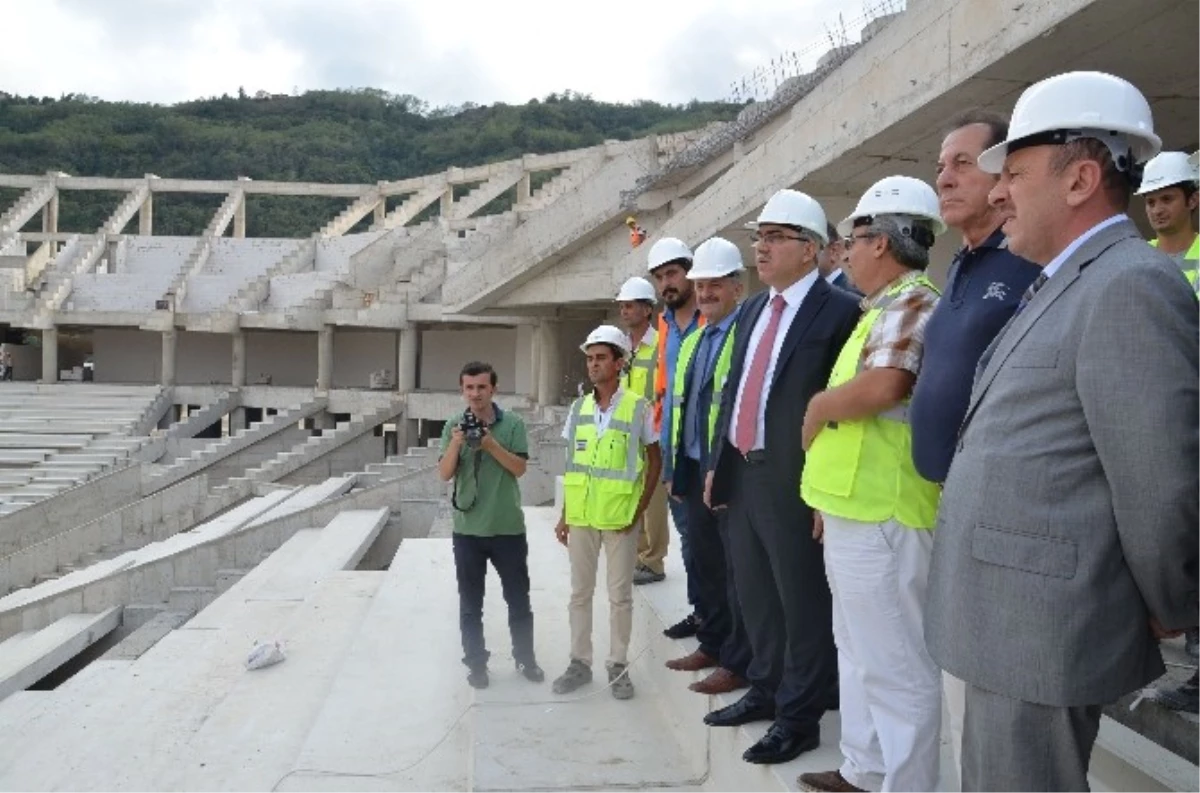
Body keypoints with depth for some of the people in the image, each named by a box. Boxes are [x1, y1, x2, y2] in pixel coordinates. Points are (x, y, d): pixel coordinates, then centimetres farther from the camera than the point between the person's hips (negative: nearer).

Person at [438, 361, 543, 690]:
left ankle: (525, 658, 27)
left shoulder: (513, 423, -4)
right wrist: (457, 443, -20)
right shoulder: (453, 426, 0)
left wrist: (490, 444, -21)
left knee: (518, 598, 11)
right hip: (467, 528, 1)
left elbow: (519, 468, -10)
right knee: (470, 603, 10)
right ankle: (476, 662, 23)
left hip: (508, 527, -1)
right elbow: (444, 474, -5)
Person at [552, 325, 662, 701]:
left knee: (620, 594, 6)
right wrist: (565, 514, 8)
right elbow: (573, 466, 11)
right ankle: (580, 662, 25)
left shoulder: (638, 408, -7)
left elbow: (654, 461, 0)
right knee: (579, 592, 12)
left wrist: (640, 509, -7)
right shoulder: (578, 408, 5)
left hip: (621, 517, -4)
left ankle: (618, 665, 20)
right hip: (581, 515, 4)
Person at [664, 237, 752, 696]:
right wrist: (678, 469, 17)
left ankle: (738, 663, 15)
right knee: (705, 561, 18)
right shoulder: (692, 343, 16)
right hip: (697, 469, 9)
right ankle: (712, 644, 34)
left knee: (738, 567, 2)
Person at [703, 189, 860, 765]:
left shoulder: (839, 312, -11)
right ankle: (765, 690, 38)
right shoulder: (752, 309, 14)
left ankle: (799, 717, 22)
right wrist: (716, 464, 14)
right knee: (754, 595, 20)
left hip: (794, 483, -8)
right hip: (742, 476, 8)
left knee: (803, 603, 7)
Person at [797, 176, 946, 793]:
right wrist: (829, 493, 19)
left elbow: (882, 387, -30)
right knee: (860, 653, 19)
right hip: (854, 509, 11)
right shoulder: (883, 309, 19)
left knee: (895, 663, 0)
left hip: (881, 515, -11)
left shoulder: (911, 304, -13)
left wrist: (819, 406, -11)